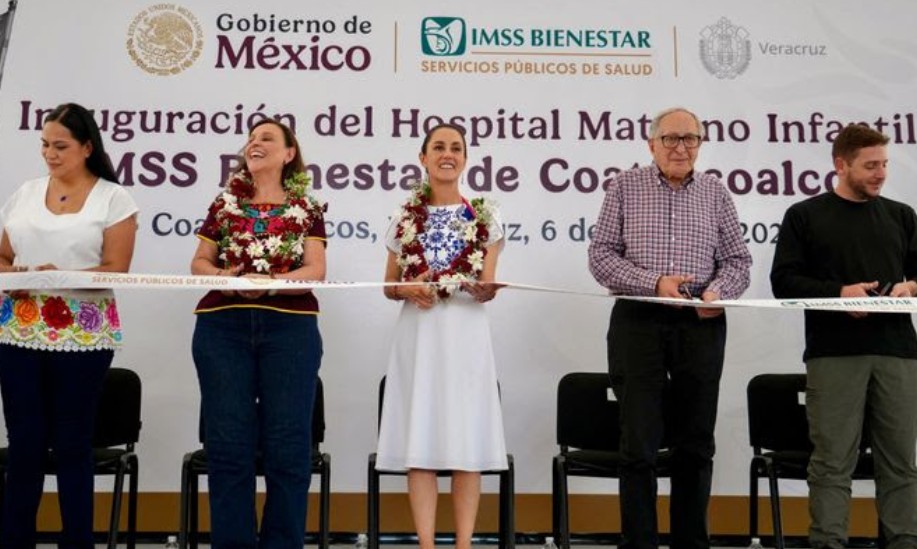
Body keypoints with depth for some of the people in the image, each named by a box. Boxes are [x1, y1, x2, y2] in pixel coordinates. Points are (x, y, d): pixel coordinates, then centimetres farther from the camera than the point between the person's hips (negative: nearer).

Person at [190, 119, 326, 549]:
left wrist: (270, 282, -17)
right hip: (223, 328, 2)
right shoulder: (225, 203, 14)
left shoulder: (306, 207, 9)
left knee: (287, 444, 0)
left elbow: (316, 271, -1)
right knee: (228, 443, 2)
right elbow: (199, 262, 12)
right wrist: (220, 275, -10)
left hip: (289, 329, -1)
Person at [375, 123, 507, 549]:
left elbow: (487, 287, 1)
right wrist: (408, 290, -9)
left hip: (465, 336, -1)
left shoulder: (485, 217, 7)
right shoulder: (405, 218, 9)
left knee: (467, 440, 0)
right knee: (418, 442, -1)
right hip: (418, 336, 1)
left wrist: (484, 290, -22)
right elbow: (388, 287, 12)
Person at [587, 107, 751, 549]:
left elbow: (737, 260, 11)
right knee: (639, 443, -1)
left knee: (696, 444, 9)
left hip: (701, 326, 3)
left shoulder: (715, 193, 10)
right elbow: (600, 255, -2)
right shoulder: (625, 187, 4)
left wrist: (718, 291, -10)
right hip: (638, 323, -2)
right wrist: (654, 283, -14)